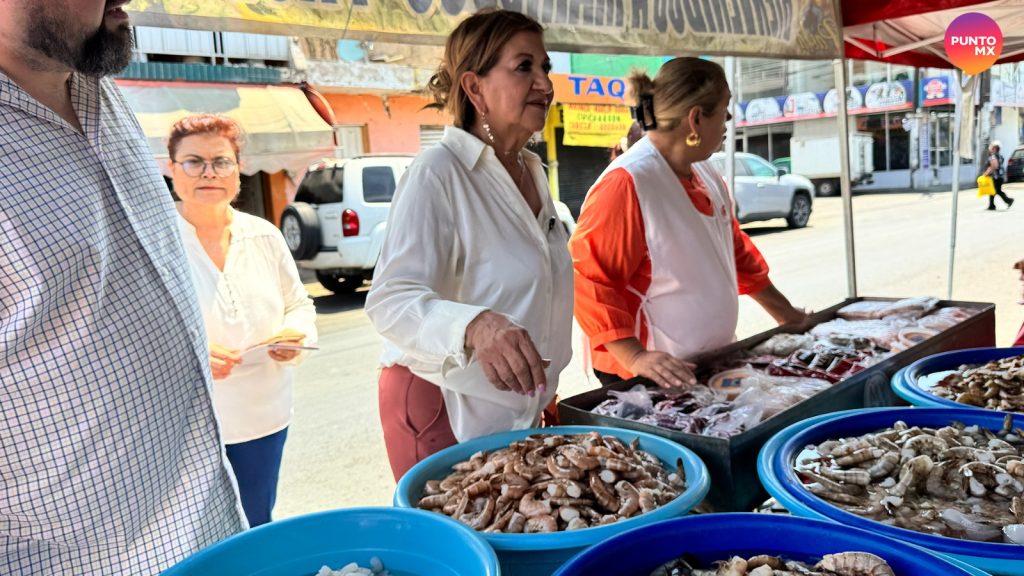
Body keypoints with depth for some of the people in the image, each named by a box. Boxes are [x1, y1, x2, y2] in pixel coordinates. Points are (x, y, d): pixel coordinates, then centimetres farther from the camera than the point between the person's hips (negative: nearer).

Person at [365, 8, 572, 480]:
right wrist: (474, 326, -46)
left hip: (522, 408, 8)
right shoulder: (438, 172, -18)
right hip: (445, 408, -8)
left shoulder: (533, 172, 8)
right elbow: (391, 300, -28)